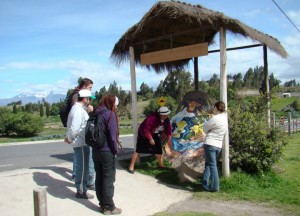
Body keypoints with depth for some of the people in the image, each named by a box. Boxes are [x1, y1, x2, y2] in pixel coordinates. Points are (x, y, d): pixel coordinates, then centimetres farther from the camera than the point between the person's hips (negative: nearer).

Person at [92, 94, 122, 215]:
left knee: (99, 178, 13)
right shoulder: (110, 114, -15)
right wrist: (116, 150, -7)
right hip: (107, 152, -8)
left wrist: (96, 145, 16)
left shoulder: (96, 113, 9)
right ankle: (108, 207, 9)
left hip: (96, 151, 8)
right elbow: (112, 135, -18)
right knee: (108, 180, 2)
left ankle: (102, 204, 24)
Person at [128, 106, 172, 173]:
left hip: (155, 134, 7)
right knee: (138, 150, -8)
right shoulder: (152, 118, -33)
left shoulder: (166, 119, -9)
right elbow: (146, 129, -33)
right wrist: (150, 139, -30)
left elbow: (168, 127, 2)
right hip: (144, 134, -7)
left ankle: (160, 164, 30)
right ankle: (131, 166, -2)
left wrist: (169, 135, -14)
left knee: (159, 149, 9)